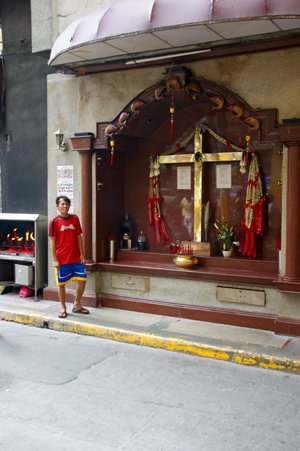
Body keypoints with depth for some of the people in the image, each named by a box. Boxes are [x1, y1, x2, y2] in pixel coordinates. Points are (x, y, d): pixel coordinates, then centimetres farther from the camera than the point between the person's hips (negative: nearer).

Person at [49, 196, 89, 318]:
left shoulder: (75, 219, 5)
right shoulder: (54, 221, -5)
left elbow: (79, 237, 9)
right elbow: (52, 241, -5)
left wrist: (82, 254, 5)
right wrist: (55, 260, -8)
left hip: (76, 258, 4)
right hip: (62, 260, -3)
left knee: (82, 279, 2)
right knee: (61, 284, 5)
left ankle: (77, 305, 19)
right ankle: (63, 308, 21)